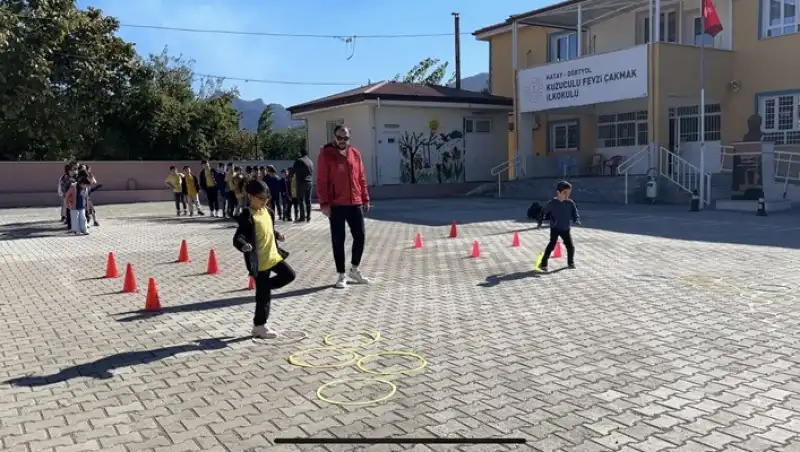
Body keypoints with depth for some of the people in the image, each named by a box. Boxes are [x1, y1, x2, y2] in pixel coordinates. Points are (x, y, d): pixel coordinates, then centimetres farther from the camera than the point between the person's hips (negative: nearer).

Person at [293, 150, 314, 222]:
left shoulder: (299, 161, -6)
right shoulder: (310, 162, 14)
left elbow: (293, 170, 0)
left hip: (301, 182, -6)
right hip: (309, 182, 6)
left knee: (301, 200, -4)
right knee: (308, 200, 9)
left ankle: (302, 216, -9)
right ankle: (308, 216, 11)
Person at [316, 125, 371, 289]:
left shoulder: (355, 154, 9)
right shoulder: (326, 154, -5)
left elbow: (361, 178, 14)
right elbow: (321, 181, -8)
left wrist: (365, 199, 12)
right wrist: (324, 203, -14)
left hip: (355, 204, 5)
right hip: (336, 205, -4)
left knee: (360, 237, 8)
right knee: (338, 240, 3)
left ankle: (355, 269, 26)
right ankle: (341, 275, 13)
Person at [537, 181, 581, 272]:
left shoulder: (570, 203, -4)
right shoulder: (552, 203, -9)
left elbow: (575, 213, -1)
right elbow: (543, 211, 3)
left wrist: (577, 220, -21)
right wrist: (540, 221, -1)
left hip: (566, 229, 3)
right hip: (555, 228, -3)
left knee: (570, 246, 3)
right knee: (552, 245, -12)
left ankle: (570, 262, 28)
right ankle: (543, 263, -5)